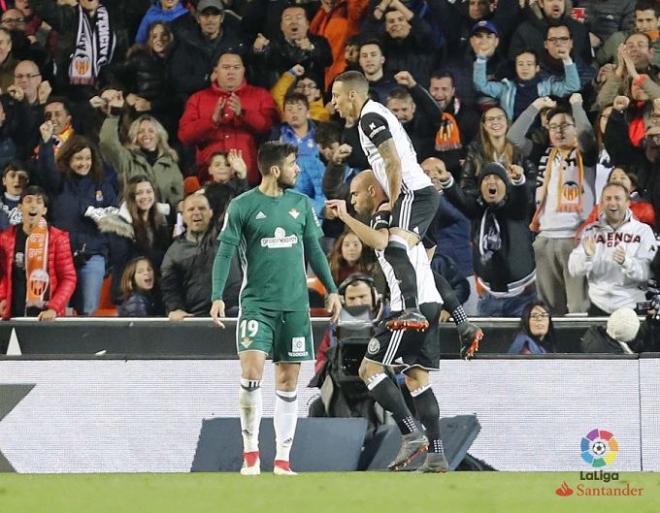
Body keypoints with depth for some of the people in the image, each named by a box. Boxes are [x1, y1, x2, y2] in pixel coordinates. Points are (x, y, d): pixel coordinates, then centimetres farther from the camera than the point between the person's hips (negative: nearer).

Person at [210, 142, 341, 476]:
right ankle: (250, 452, -7)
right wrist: (217, 296, -14)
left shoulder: (301, 204, 9)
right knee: (251, 372, -17)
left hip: (295, 304, 4)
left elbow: (314, 250, 16)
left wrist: (331, 290, 10)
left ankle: (282, 458, 8)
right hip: (256, 303, -4)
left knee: (288, 380, 3)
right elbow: (225, 252, -4)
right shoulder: (242, 206, -3)